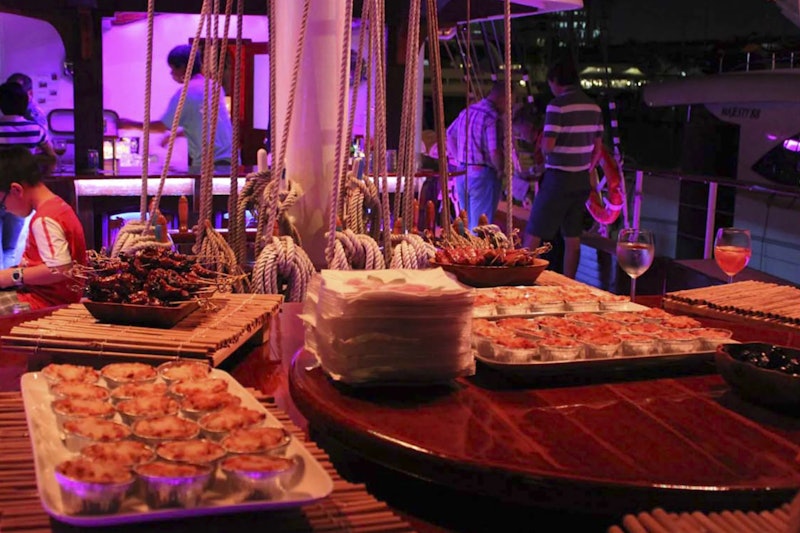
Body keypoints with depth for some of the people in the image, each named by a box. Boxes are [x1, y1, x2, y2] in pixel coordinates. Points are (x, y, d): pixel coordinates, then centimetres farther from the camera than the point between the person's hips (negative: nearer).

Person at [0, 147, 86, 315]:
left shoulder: (44, 220, -21)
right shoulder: (58, 206, 10)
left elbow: (60, 270, -30)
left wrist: (14, 276, -19)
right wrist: (19, 269, 11)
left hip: (46, 303, -10)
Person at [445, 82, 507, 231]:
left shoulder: (467, 112, 9)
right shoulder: (492, 118, -17)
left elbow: (450, 135, 20)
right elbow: (494, 152, -25)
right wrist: (500, 170, -7)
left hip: (462, 173, 8)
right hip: (483, 175, -8)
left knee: (466, 223, 18)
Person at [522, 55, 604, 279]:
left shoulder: (557, 105, -14)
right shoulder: (594, 107, 7)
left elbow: (548, 145, -20)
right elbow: (598, 148, 12)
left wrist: (542, 149, 3)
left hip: (558, 178, -7)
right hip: (582, 181, 7)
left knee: (533, 236, 1)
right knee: (573, 239, 12)